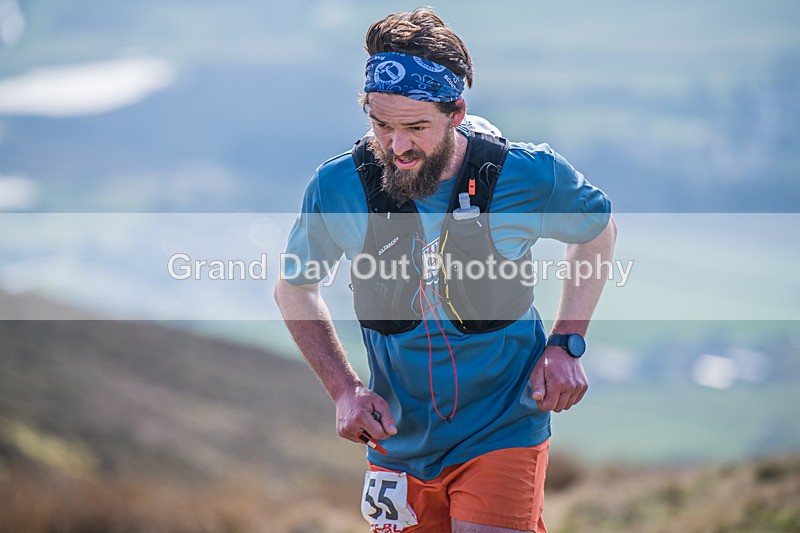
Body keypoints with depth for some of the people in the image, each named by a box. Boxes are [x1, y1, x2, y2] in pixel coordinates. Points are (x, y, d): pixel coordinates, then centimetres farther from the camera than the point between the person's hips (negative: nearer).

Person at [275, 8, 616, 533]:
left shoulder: (529, 176, -15)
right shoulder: (337, 188, -12)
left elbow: (597, 229, 8)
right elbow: (295, 286, 8)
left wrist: (566, 345, -1)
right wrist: (345, 388, -3)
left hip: (502, 435, -3)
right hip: (399, 443, 3)